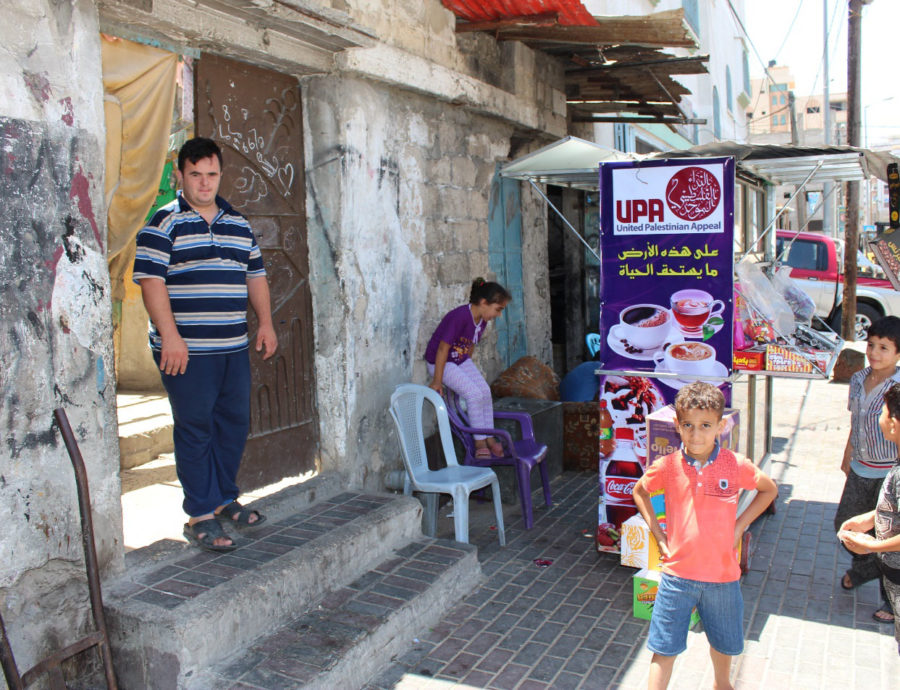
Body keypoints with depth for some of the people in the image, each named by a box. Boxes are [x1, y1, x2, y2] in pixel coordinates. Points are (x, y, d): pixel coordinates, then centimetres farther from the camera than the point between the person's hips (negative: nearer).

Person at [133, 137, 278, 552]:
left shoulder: (238, 224, 15)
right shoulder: (164, 223, -4)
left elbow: (255, 275, 20)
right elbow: (151, 280, -12)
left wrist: (266, 324, 12)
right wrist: (169, 335, -19)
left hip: (234, 347, 6)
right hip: (187, 349, -6)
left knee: (235, 424, 12)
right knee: (195, 430, -1)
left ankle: (224, 499, 29)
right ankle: (201, 515, 8)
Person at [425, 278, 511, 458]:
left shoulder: (482, 320, -3)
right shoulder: (460, 317, -29)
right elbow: (443, 349, -25)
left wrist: (467, 368, 18)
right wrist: (437, 382, -21)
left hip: (462, 360, 8)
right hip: (440, 362, -8)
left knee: (485, 391, -8)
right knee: (474, 393, -19)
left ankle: (489, 438, 2)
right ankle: (479, 443, -9)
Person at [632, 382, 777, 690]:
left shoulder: (736, 465, -11)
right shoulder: (667, 466, -10)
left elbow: (769, 490, 9)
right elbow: (639, 491, 9)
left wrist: (739, 525, 0)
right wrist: (657, 532, 0)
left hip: (722, 574, 2)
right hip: (677, 573, -1)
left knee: (724, 642, 24)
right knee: (664, 648, 2)